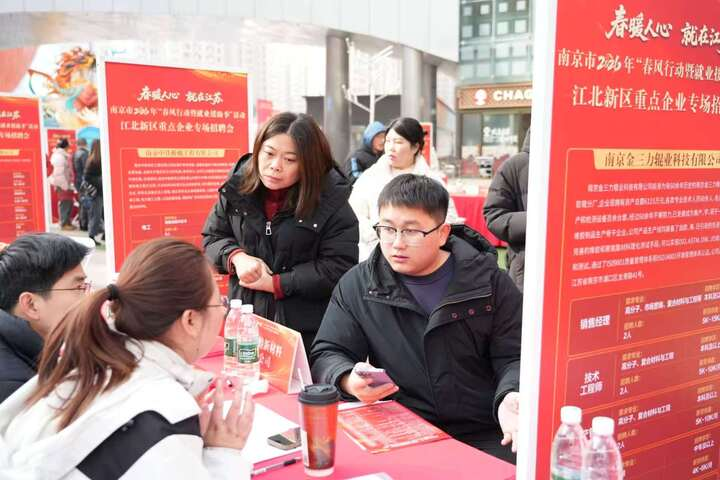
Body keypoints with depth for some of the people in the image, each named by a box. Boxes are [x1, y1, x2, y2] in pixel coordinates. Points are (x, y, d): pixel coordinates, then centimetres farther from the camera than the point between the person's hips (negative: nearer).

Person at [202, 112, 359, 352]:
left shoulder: (330, 200, -14)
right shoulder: (238, 186, -2)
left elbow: (338, 269, -17)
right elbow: (212, 237, 8)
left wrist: (275, 283, -17)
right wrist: (237, 257, -14)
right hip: (244, 321, 4)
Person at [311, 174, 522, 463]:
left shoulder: (487, 281, 1)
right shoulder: (357, 286, 3)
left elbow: (515, 356, 2)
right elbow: (327, 355, 3)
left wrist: (510, 397, -21)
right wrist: (350, 381, -20)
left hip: (484, 434, 0)